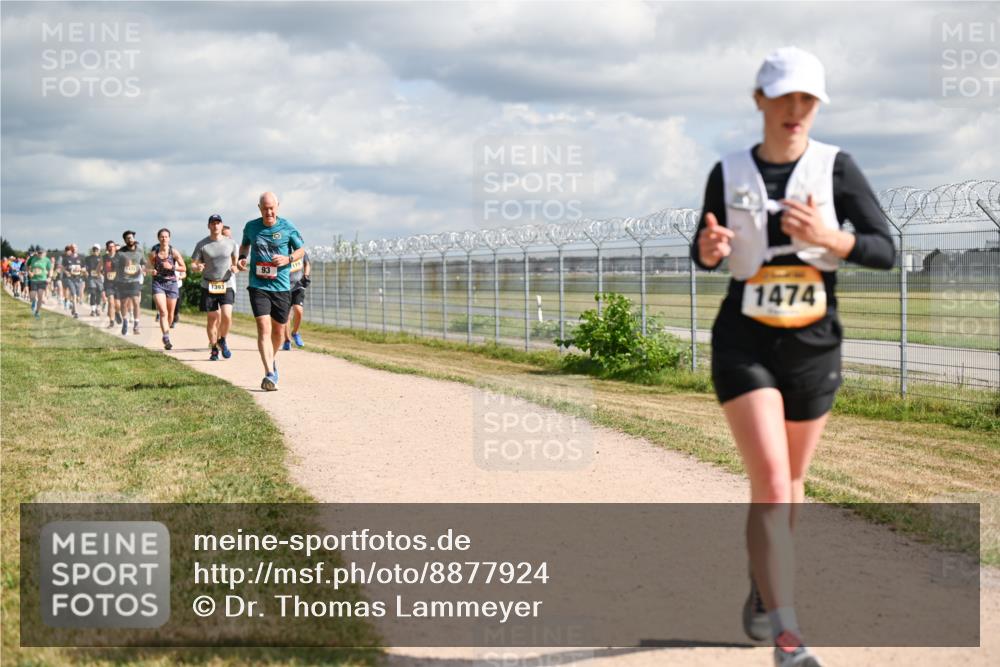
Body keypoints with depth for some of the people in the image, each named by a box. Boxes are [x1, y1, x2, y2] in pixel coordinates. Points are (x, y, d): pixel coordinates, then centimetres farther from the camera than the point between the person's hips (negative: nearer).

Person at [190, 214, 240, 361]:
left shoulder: (231, 243, 4)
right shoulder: (202, 244, 1)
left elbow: (237, 259, 16)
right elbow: (193, 263, 5)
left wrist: (235, 267, -7)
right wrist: (197, 267, -19)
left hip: (227, 284, 0)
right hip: (208, 286, 0)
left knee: (227, 316, -16)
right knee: (212, 318, 1)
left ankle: (222, 341, 11)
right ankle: (214, 349, 16)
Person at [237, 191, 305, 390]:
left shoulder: (287, 227, -1)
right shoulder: (251, 226, 4)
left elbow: (301, 249, 9)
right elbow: (244, 244, 22)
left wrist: (288, 258, -11)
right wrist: (242, 258, 2)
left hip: (281, 286, 1)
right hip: (258, 286, -1)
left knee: (278, 330, 12)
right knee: (263, 328, -14)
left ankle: (273, 360, 42)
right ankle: (269, 374, -21)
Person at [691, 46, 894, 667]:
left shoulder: (837, 168, -4)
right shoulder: (730, 172, 0)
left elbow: (885, 250, -8)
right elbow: (706, 249, 13)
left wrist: (829, 238, -27)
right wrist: (709, 249, -12)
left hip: (815, 346, 1)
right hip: (745, 343, -1)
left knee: (790, 483, 15)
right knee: (771, 484, -15)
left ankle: (762, 589, 42)